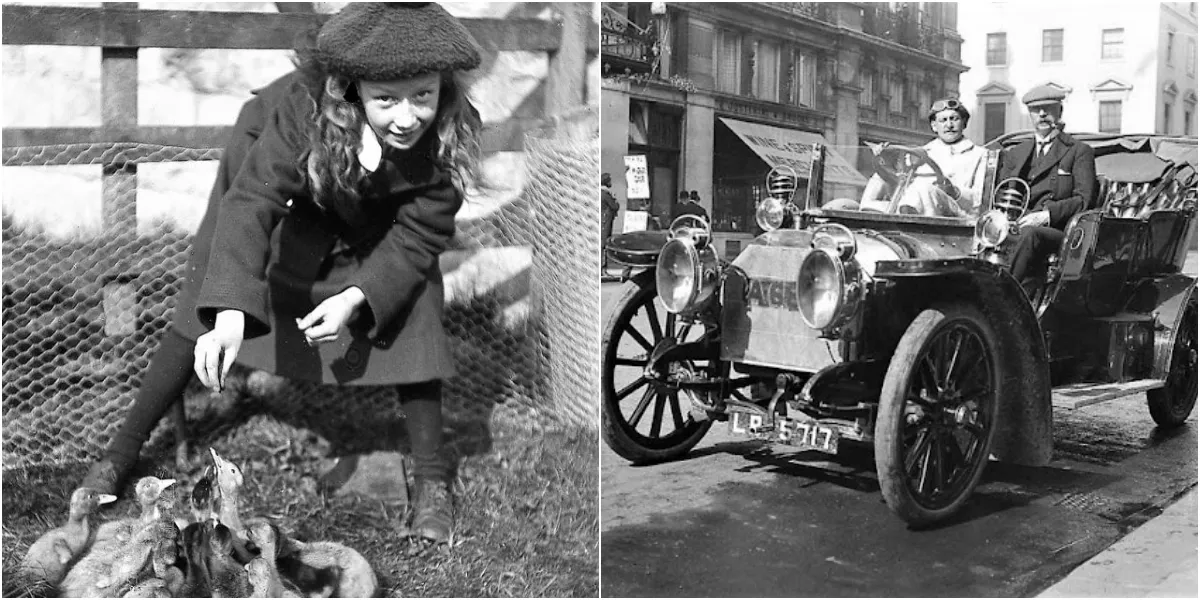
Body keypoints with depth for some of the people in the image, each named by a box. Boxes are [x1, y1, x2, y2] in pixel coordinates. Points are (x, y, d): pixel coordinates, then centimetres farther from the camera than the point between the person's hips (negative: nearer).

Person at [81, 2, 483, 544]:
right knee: (205, 309, 1)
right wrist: (230, 312, -60)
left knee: (408, 308, -17)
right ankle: (122, 451, 20)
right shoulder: (305, 104, -42)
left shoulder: (453, 135, -35)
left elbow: (418, 235, -26)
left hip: (371, 219, 1)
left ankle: (431, 478, -3)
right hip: (273, 165, -1)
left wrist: (356, 298, -40)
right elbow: (251, 200, -47)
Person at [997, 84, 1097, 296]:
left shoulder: (1079, 151, 14)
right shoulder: (1014, 154, 27)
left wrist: (1047, 214, -15)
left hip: (1059, 233, -3)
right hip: (1015, 229, 4)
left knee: (1029, 234, -37)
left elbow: (1085, 200, 2)